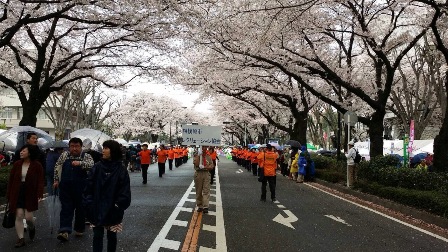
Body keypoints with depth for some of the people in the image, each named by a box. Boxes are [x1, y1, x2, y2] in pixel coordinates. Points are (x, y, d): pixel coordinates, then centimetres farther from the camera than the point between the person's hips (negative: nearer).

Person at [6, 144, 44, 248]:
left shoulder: (37, 165, -7)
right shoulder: (17, 164, 2)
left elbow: (40, 181, -8)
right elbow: (11, 180, 5)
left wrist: (39, 195, -16)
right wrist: (9, 195, 4)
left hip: (30, 194, -3)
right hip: (17, 194, 3)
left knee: (28, 216, -2)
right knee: (19, 215, 0)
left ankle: (31, 228, 32)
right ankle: (21, 239, 10)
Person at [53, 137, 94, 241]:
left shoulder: (86, 156, 0)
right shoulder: (64, 155, 8)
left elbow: (91, 165, -18)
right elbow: (57, 167, 16)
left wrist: (80, 163, -32)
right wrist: (56, 180, 12)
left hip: (81, 189, -1)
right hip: (65, 188, 1)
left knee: (80, 209, 9)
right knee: (66, 209, -3)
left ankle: (79, 229, 23)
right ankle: (64, 231, -7)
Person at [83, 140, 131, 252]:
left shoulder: (121, 170, -8)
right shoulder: (97, 167, -3)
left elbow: (125, 191, -9)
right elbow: (89, 186, -4)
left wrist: (118, 206, -14)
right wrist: (88, 203, -9)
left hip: (113, 210, -1)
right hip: (97, 209, 1)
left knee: (111, 235, 14)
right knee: (97, 235, 6)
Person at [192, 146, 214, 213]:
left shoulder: (208, 156, 10)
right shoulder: (196, 155, 3)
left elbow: (211, 166, 4)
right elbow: (196, 164, -13)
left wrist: (204, 167, -13)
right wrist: (198, 155, -17)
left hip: (206, 173, 1)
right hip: (198, 173, -1)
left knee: (206, 191, -6)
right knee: (198, 191, 4)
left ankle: (205, 207, -9)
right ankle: (200, 206, 14)